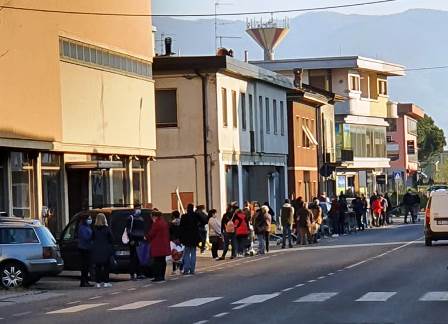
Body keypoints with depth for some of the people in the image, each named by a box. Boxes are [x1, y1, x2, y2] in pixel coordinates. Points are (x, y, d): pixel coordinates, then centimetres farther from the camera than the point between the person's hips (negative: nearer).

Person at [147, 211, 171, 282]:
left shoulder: (156, 224, -15)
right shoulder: (164, 222, 13)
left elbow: (151, 234, -11)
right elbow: (167, 234, 18)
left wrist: (147, 238, 8)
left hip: (157, 246, -9)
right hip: (164, 246, 9)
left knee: (157, 262, -6)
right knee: (163, 261, 11)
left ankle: (158, 276, -9)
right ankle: (162, 276, 16)